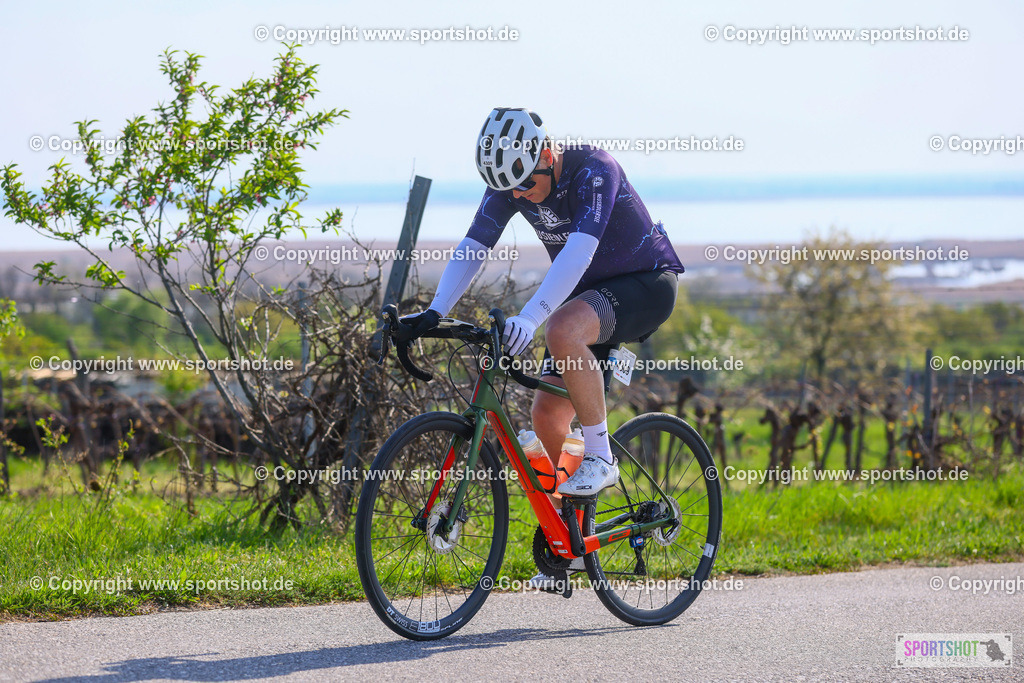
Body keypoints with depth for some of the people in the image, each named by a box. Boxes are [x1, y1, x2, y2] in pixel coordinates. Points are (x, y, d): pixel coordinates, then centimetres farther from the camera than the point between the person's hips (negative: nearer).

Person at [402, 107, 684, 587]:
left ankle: (600, 458, -21)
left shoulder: (594, 170, -28)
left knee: (562, 331, -36)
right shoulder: (510, 184, -8)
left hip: (646, 284, -7)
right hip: (588, 293, 7)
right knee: (547, 413, -2)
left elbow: (578, 252, -39)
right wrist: (434, 313, -27)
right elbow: (472, 248, -13)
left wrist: (528, 318, -50)